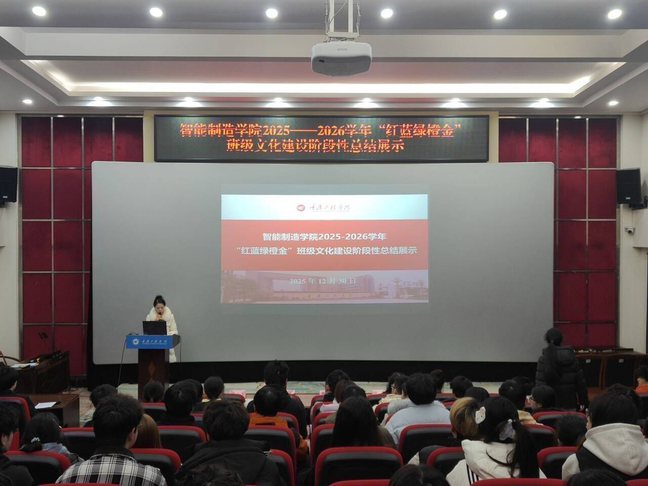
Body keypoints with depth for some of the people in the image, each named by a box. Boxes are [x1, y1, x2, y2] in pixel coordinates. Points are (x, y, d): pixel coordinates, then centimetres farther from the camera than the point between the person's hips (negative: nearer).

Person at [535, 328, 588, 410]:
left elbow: (540, 384, -12)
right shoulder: (571, 358, 0)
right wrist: (583, 401, 13)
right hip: (570, 404, 2)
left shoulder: (543, 360, -8)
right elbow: (581, 382, 3)